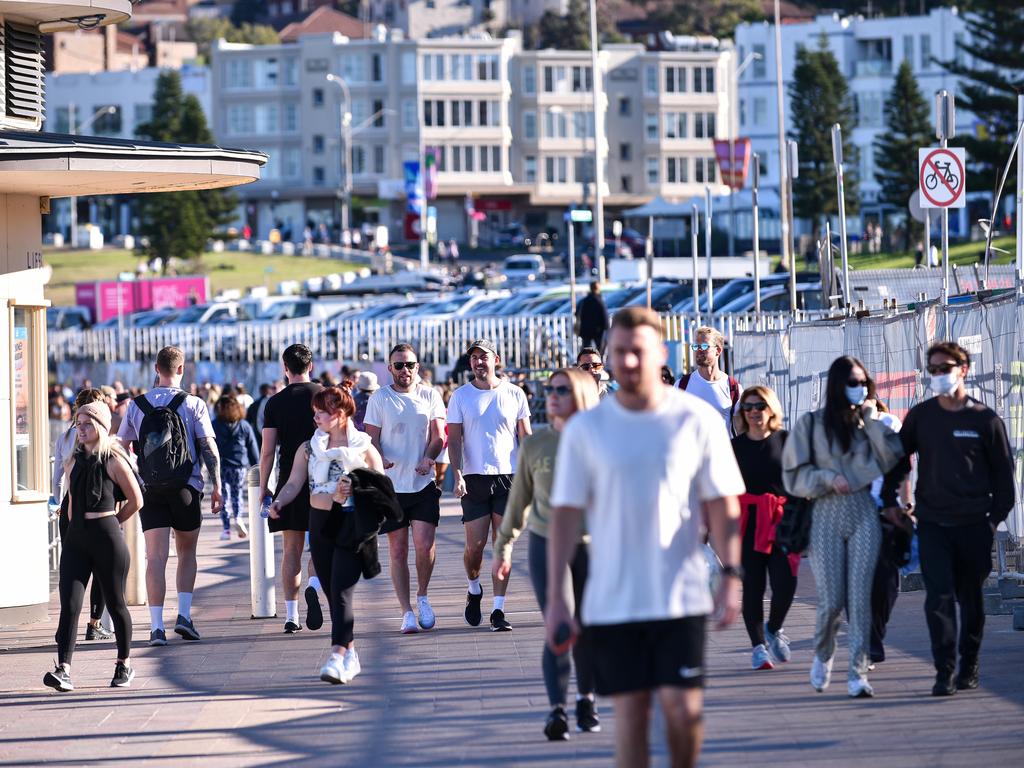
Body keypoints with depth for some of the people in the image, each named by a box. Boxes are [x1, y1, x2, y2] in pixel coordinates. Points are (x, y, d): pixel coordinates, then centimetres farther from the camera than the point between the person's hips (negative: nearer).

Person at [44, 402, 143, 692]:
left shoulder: (113, 461, -6)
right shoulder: (73, 463, 11)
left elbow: (136, 500, 1)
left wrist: (109, 523, 9)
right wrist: (79, 526, 12)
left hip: (107, 538, -4)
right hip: (76, 538, 4)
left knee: (115, 602, 8)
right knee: (69, 603, -8)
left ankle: (124, 664, 25)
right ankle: (63, 669, -16)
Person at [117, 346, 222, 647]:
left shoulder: (137, 406, 3)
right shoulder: (193, 404, -4)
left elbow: (120, 448, 7)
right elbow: (209, 448, -7)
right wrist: (217, 486, -1)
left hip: (150, 491, 1)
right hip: (187, 488, -1)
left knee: (156, 557, -2)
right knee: (186, 553, 16)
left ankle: (156, 625, -12)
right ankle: (184, 615, 5)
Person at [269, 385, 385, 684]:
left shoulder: (363, 448, 0)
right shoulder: (309, 448, 10)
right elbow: (294, 483, 5)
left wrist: (356, 491, -14)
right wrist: (278, 503, -13)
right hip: (320, 524, 5)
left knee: (341, 590, -16)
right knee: (332, 592, 8)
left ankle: (338, 657, -23)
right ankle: (350, 654, 20)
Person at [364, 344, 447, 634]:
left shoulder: (430, 396, 6)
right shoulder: (379, 399, 2)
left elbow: (439, 435, 4)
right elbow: (371, 439, 0)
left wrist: (429, 457, -17)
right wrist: (380, 459, -21)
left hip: (424, 483, 0)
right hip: (392, 485, 0)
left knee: (424, 544, -12)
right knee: (398, 550, 1)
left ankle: (422, 596, 13)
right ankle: (407, 612, 7)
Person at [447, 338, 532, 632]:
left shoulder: (514, 394, 6)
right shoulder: (460, 396, 5)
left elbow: (526, 437, 9)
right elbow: (454, 439, 2)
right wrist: (458, 475, -12)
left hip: (509, 476, 0)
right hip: (474, 477, 0)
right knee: (475, 544, -3)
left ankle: (498, 610, 0)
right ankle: (474, 590, 27)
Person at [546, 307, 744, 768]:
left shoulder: (698, 420, 1)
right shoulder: (584, 430, 3)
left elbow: (721, 504, 3)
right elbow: (565, 514, 4)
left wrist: (731, 575, -7)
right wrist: (555, 596, -1)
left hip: (680, 597, -1)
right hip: (610, 603, 1)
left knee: (684, 708, -7)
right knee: (630, 713, 1)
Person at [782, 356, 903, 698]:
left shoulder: (871, 423, 11)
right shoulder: (812, 424, 4)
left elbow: (892, 458, -4)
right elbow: (794, 475, 4)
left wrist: (870, 420, -5)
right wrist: (828, 479, -10)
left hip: (865, 516, 1)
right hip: (827, 518, -1)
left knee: (860, 596, -7)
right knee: (831, 600, -4)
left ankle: (858, 672, -6)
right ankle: (823, 655, 25)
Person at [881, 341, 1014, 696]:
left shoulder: (985, 419, 0)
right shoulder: (920, 416, 5)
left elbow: (1003, 471, 5)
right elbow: (898, 459, 15)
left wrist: (996, 516, 0)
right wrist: (890, 500, 7)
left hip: (974, 524, -1)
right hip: (932, 523, 1)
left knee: (970, 598, 9)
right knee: (939, 596, -11)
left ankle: (969, 667, 22)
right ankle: (945, 672, -12)